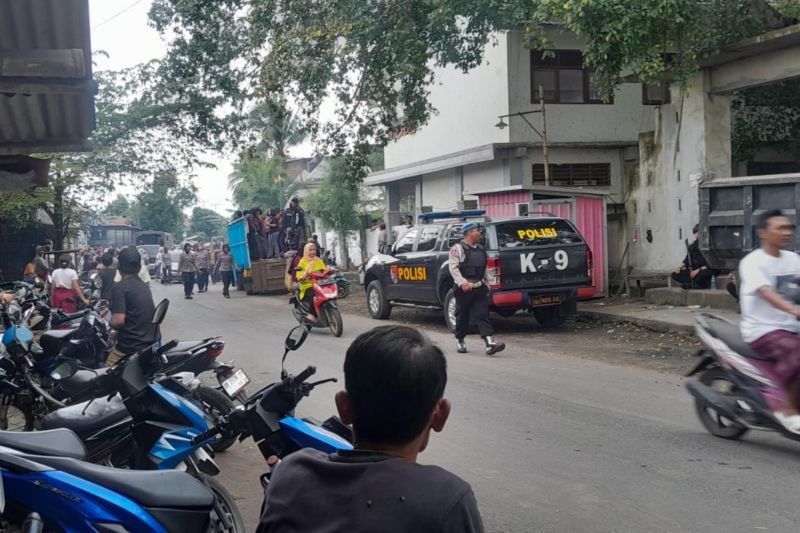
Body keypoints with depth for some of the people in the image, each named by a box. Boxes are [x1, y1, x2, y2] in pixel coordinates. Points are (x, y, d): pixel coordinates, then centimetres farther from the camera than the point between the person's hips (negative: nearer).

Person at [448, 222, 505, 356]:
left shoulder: (481, 249, 17)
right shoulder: (458, 248, -5)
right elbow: (453, 267, -16)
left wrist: (487, 285, 19)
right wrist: (462, 283, -28)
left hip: (479, 288, 5)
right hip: (464, 289, -5)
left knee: (483, 315, -5)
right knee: (462, 316, 6)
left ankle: (490, 344, -15)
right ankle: (459, 341, 24)